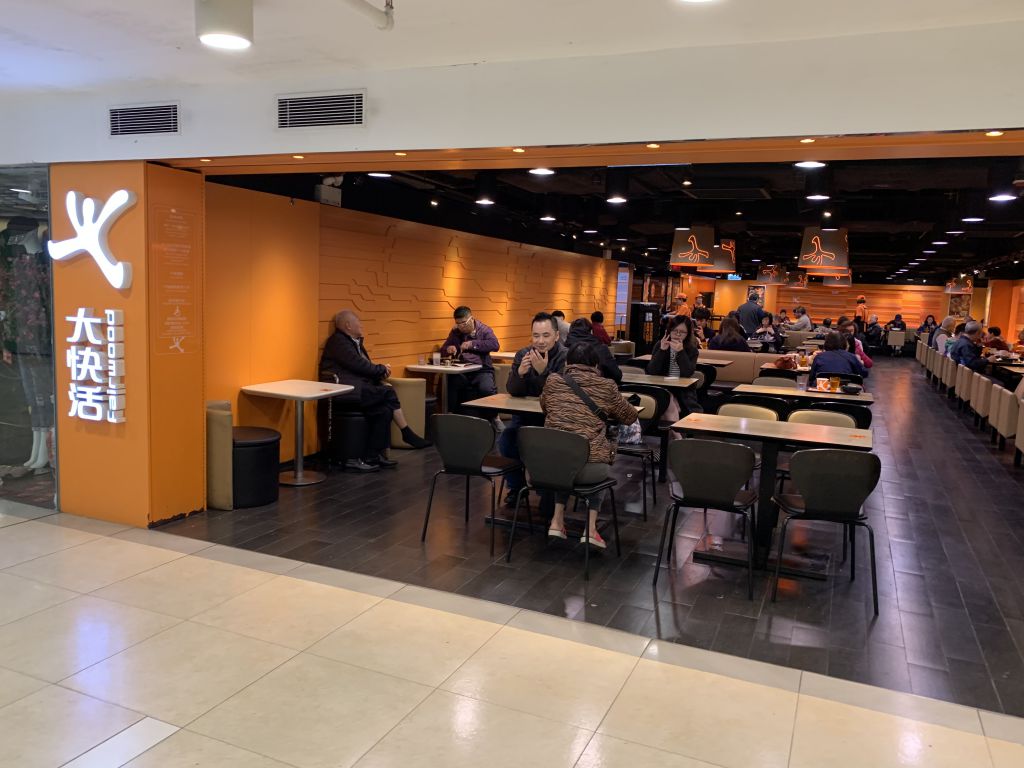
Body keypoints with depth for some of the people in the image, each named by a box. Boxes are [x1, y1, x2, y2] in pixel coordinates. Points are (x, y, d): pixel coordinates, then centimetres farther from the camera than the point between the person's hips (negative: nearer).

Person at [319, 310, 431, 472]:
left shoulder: (355, 341, 22)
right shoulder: (338, 341, -7)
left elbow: (364, 366, 22)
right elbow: (358, 364, -16)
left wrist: (381, 372, 0)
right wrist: (382, 369, -3)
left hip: (358, 389, 9)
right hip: (346, 391, -9)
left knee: (384, 410, -15)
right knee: (388, 393, -20)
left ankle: (372, 457, -12)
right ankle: (408, 434, -7)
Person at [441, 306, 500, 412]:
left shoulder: (483, 330, 8)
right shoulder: (455, 332, 20)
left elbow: (495, 345, -10)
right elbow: (443, 349, 26)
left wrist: (473, 344, -17)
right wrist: (448, 349, 1)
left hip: (482, 370, -3)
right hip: (461, 372, 3)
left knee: (486, 389, -34)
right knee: (450, 384, -31)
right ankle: (453, 415, -13)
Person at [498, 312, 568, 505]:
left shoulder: (566, 357, -14)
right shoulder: (523, 355, 1)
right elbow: (512, 391, -3)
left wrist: (543, 371, -35)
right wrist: (520, 373, -23)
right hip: (526, 414, 4)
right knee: (505, 440, -19)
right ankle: (515, 486, 6)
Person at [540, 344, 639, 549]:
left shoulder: (553, 381, 10)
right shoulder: (606, 386, 6)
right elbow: (630, 417, 20)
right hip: (589, 469, -2)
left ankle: (557, 521, 26)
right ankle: (591, 528, 20)